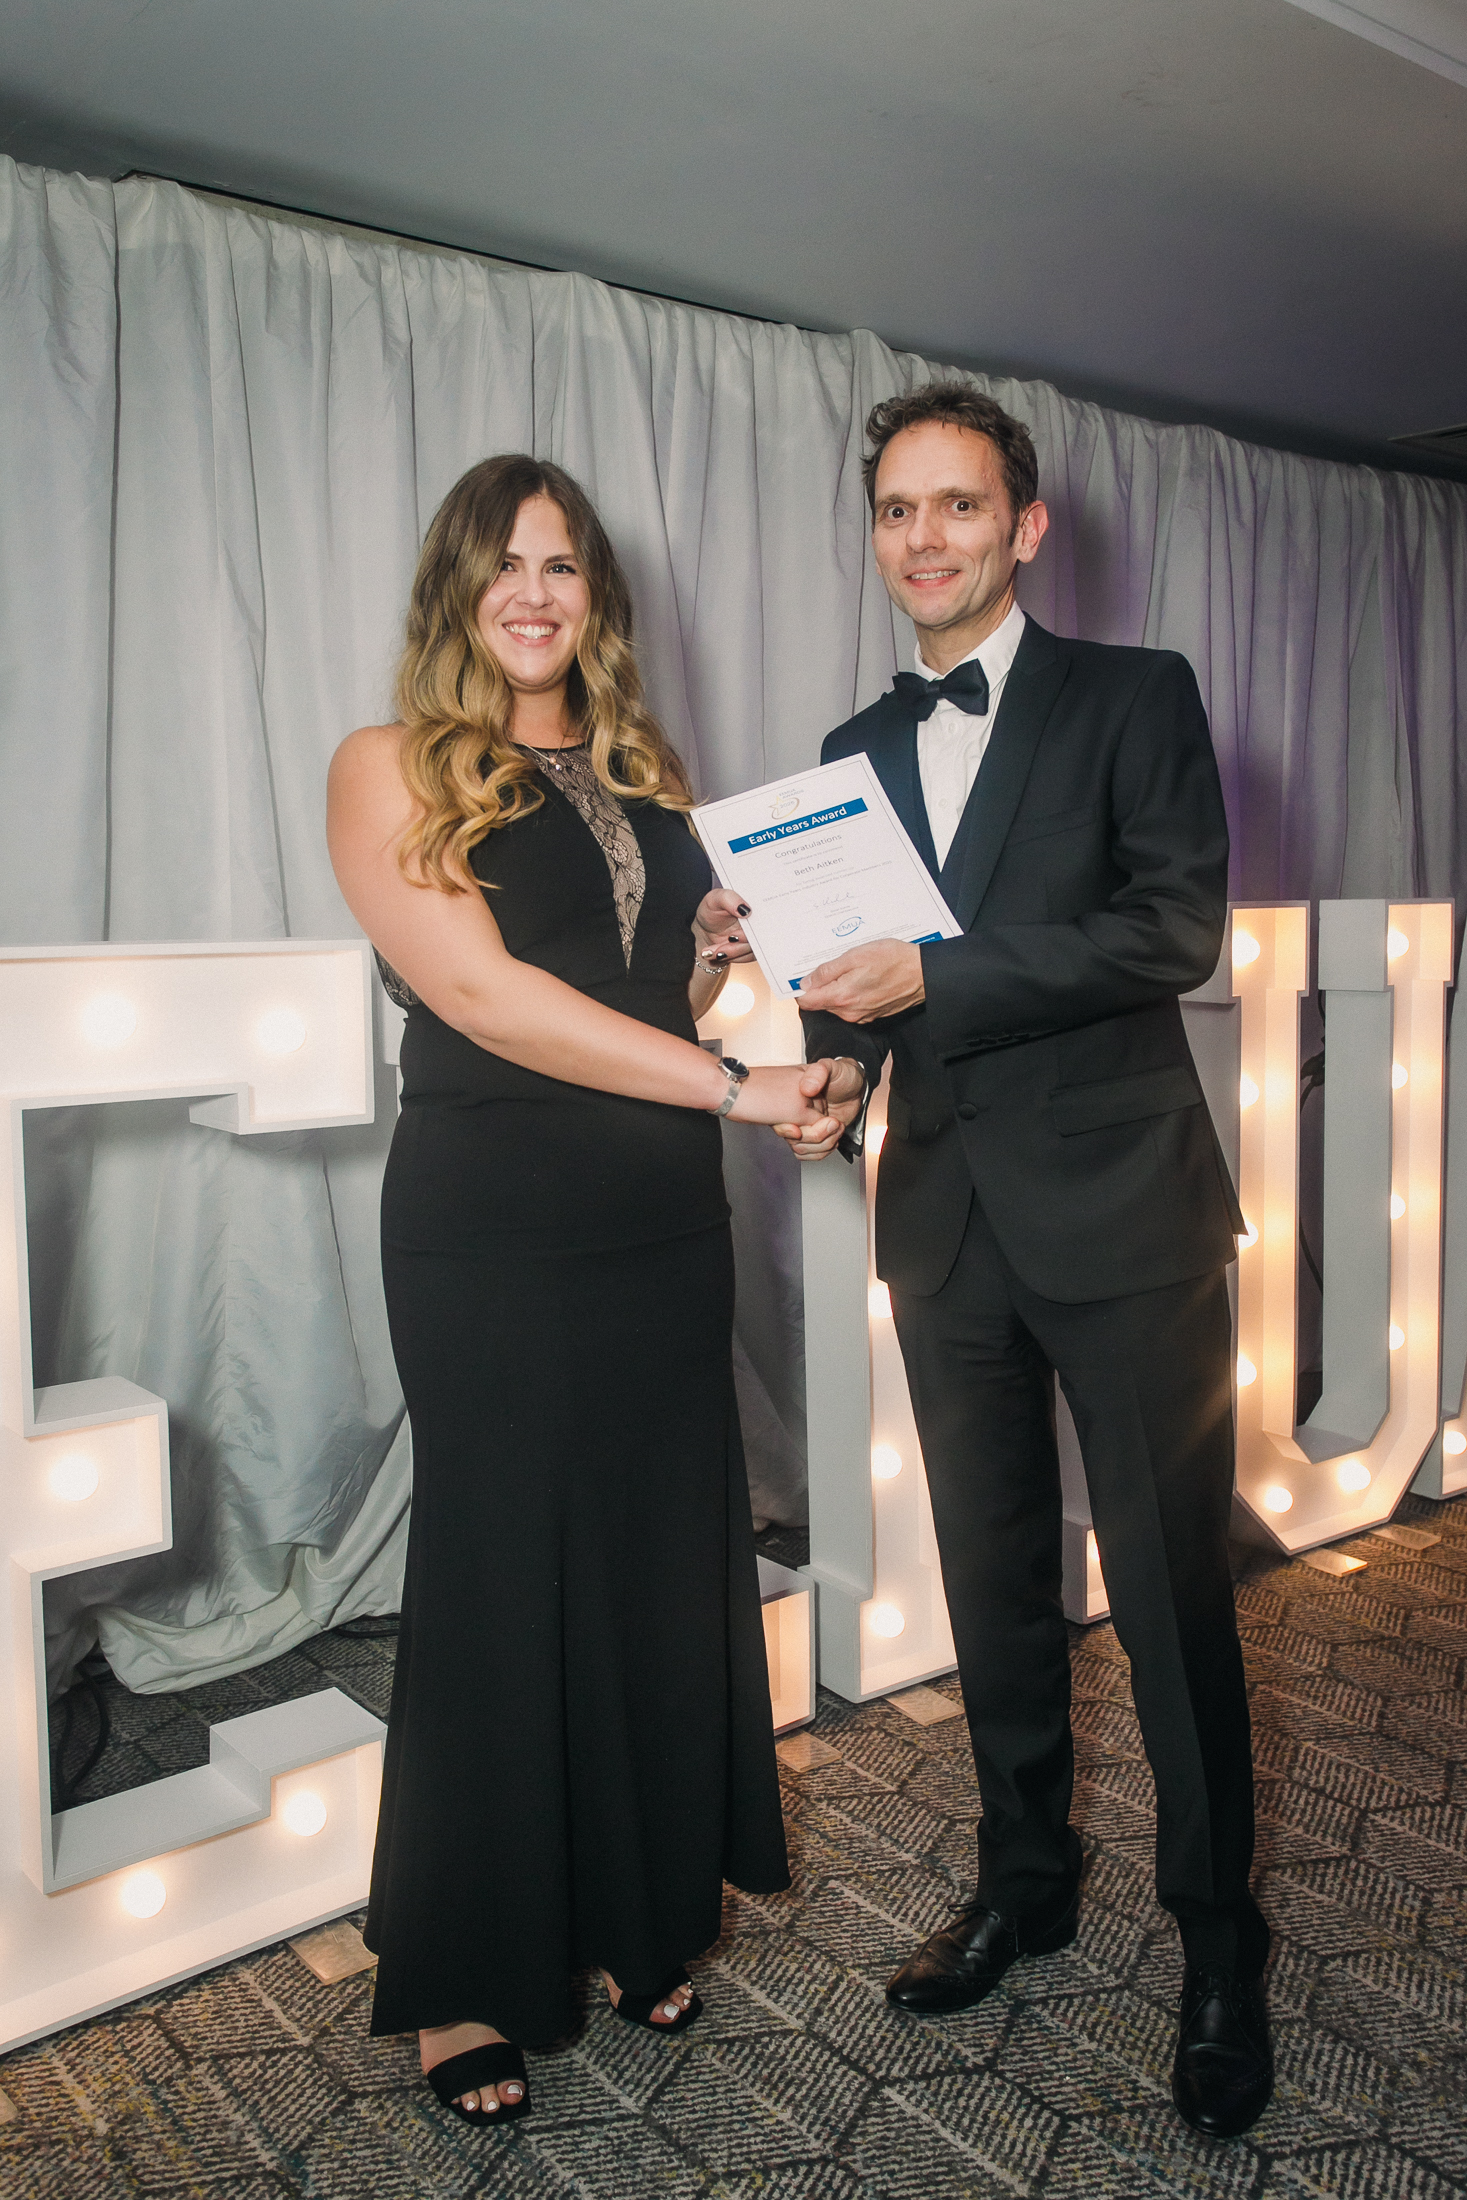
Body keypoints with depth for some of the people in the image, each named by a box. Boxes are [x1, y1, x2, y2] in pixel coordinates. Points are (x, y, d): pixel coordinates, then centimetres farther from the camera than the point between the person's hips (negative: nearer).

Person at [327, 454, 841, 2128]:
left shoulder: (642, 776, 14)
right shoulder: (390, 768, -3)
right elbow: (485, 992, -16)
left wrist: (717, 953, 0)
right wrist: (734, 1087, -18)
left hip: (663, 1232, 5)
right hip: (492, 1244, -5)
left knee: (666, 1570, 10)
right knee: (501, 1580, 5)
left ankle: (638, 1915, 31)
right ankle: (462, 1979, 24)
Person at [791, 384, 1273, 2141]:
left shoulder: (1134, 697, 0)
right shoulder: (856, 753, 14)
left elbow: (1181, 923, -14)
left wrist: (935, 974, -21)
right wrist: (830, 1066, -6)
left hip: (1121, 1212, -4)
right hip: (947, 1222, 5)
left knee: (1171, 1589, 2)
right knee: (994, 1581, 15)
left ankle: (1217, 1945, 22)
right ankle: (1025, 1880, 35)